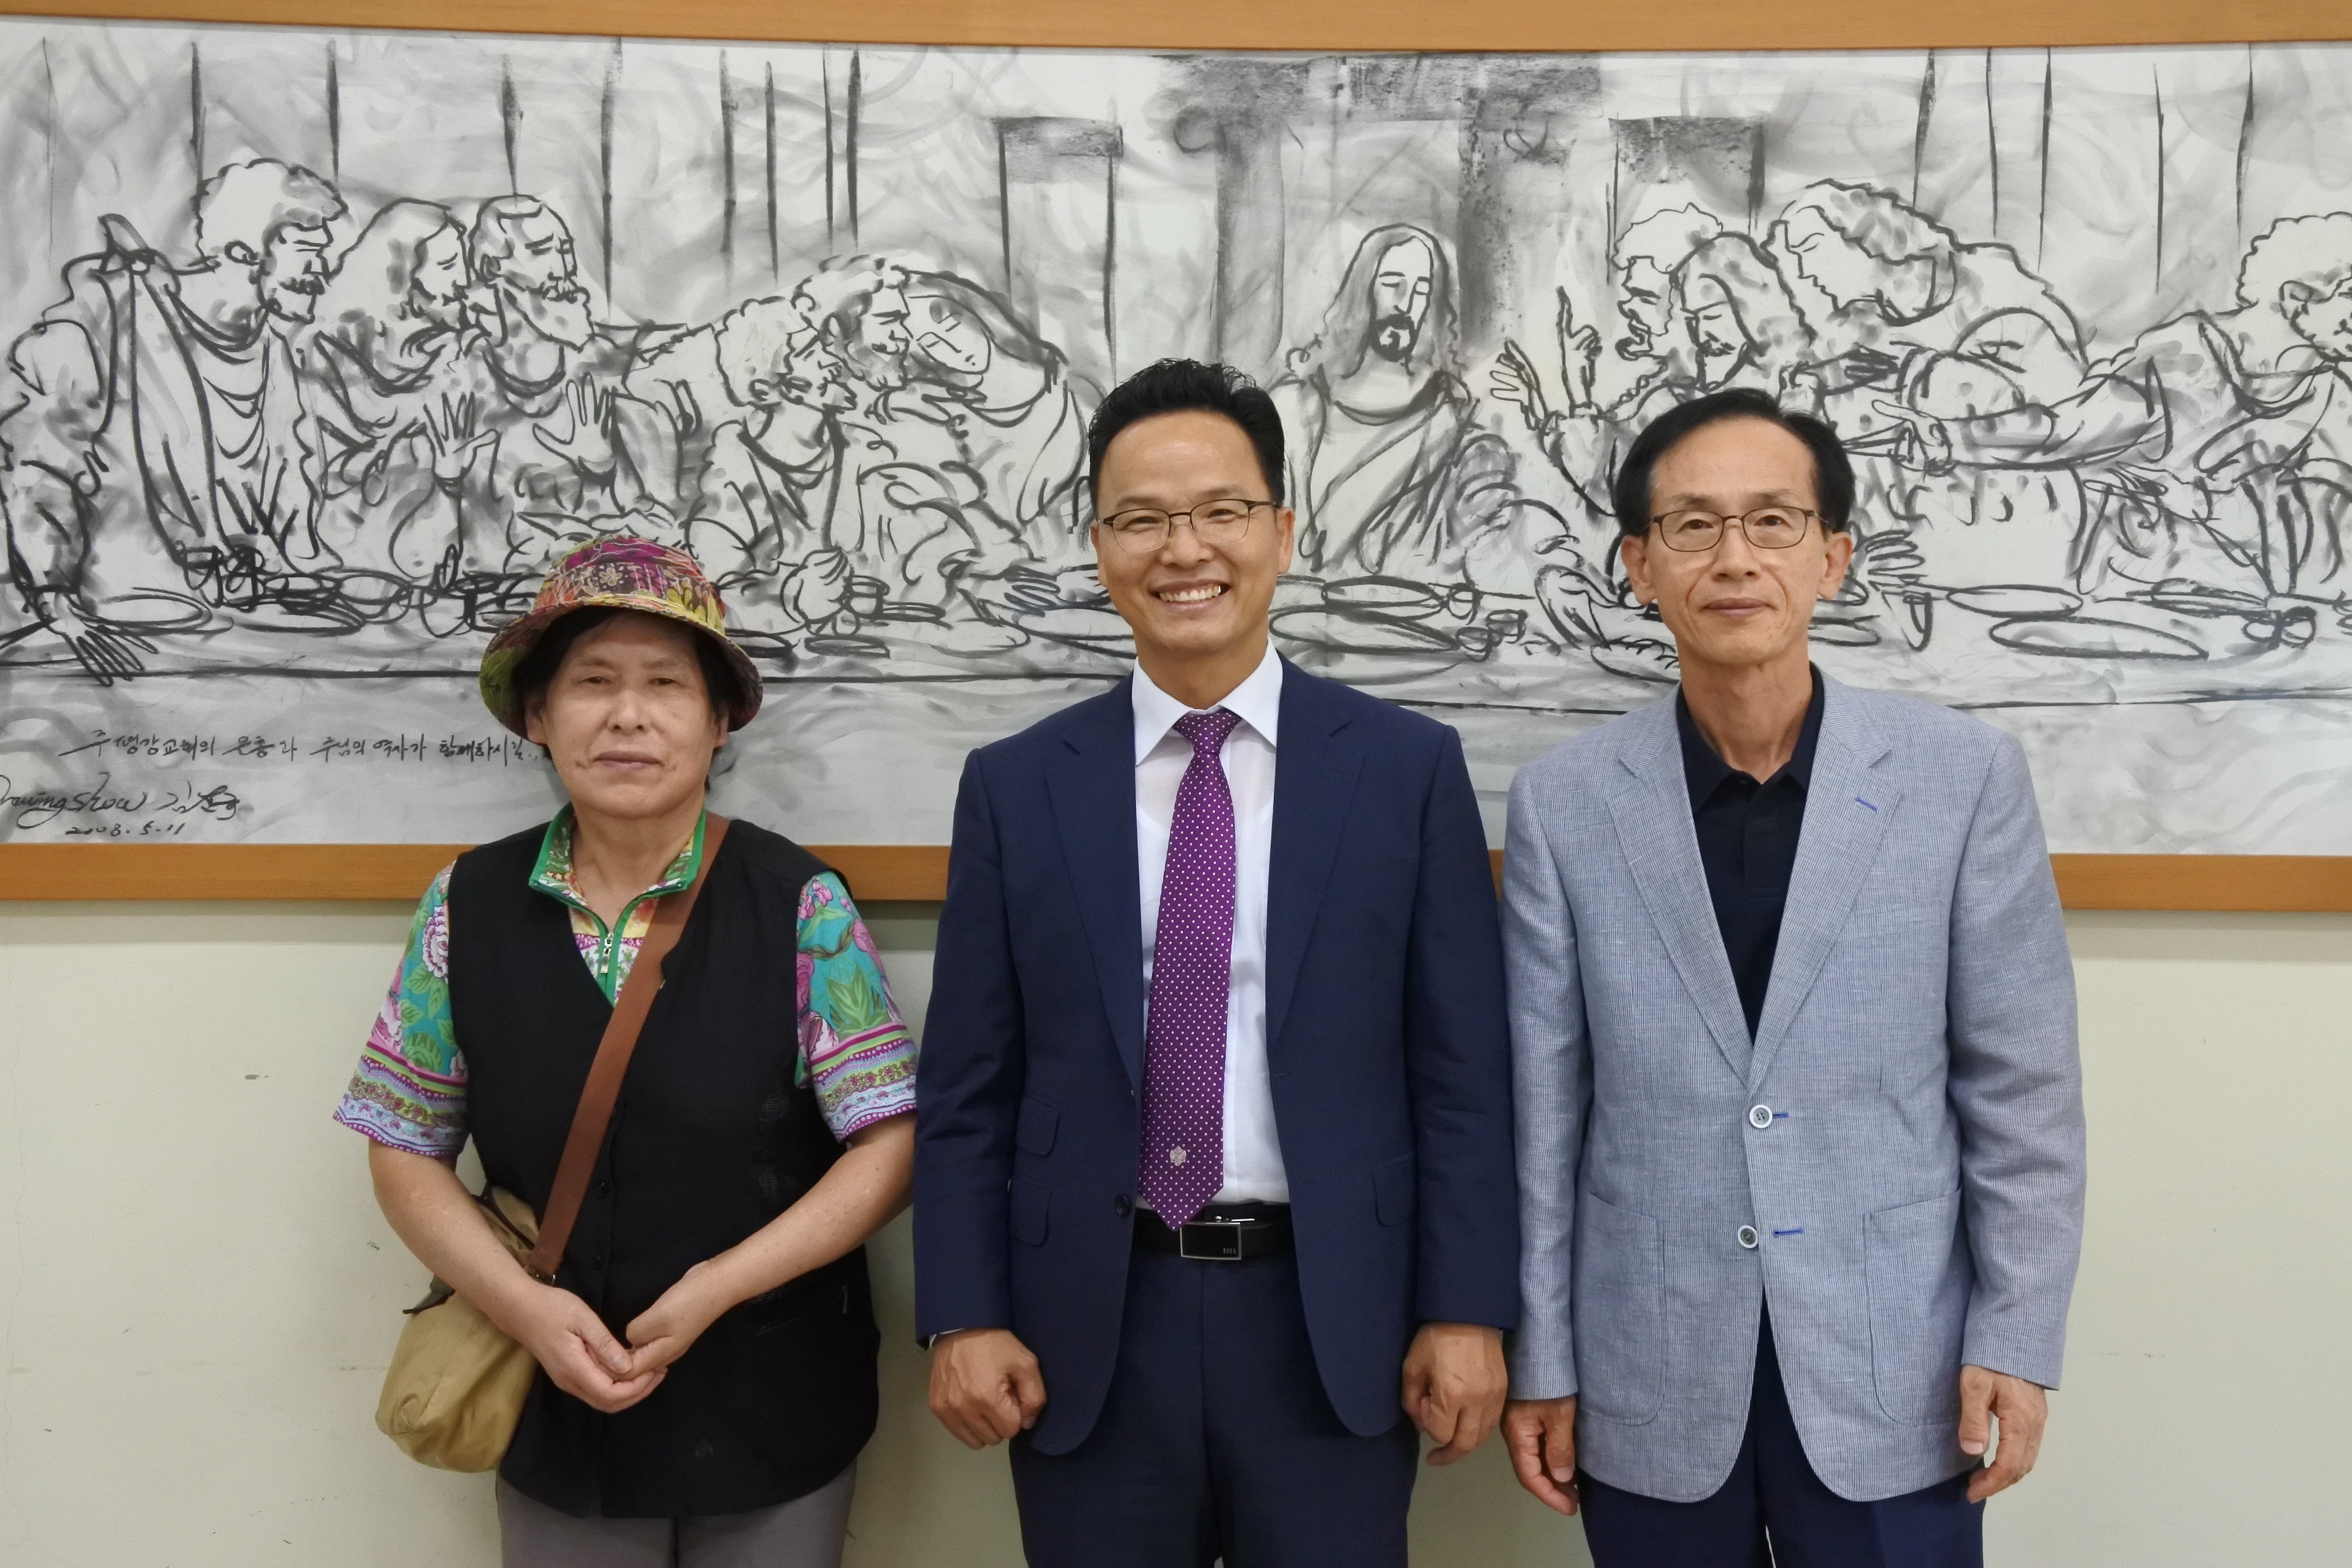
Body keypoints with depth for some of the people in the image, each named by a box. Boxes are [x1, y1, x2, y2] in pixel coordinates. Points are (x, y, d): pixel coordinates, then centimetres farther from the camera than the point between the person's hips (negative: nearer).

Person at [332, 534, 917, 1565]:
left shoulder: (801, 906, -9)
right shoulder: (468, 907, -3)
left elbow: (889, 1143, -10)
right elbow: (406, 1150, 2)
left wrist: (720, 1287, -17)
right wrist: (524, 1307, -12)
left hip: (774, 1414, -1)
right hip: (558, 1414, 2)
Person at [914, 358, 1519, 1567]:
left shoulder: (1407, 766, -1)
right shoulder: (1016, 786, 2)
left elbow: (1460, 1071, -1)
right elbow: (967, 1086, 3)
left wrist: (1465, 1311, -4)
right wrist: (964, 1316, -3)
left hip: (1331, 1326, -1)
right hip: (1086, 1331, 1)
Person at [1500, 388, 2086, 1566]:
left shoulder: (1965, 778, -5)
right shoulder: (1563, 802, -4)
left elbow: (2021, 1088, -1)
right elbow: (1541, 1105, -1)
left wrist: (2015, 1338, -3)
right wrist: (1539, 1358, 1)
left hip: (1893, 1373, 0)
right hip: (1648, 1381, 1)